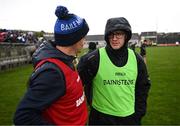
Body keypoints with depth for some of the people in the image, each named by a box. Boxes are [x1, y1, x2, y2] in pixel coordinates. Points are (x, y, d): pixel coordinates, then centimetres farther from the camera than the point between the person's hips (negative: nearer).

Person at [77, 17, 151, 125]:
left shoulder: (136, 59, -2)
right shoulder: (94, 58, -14)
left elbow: (143, 86, 8)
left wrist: (140, 111, 6)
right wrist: (91, 101, -2)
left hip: (130, 117, 3)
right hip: (101, 117, -3)